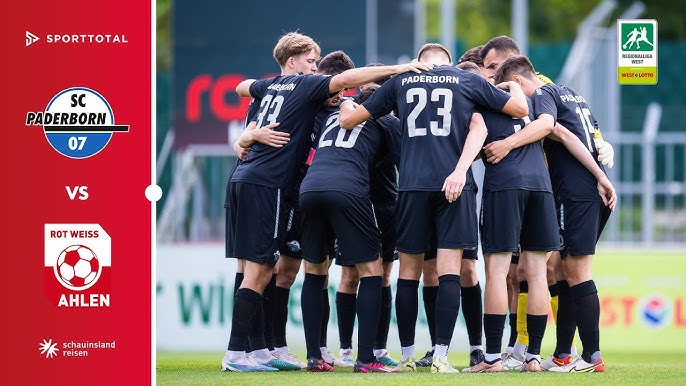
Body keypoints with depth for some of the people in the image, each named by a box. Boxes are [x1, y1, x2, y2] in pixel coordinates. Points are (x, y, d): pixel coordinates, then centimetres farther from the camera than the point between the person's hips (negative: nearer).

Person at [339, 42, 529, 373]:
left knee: (408, 273, 8)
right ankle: (441, 356, -12)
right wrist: (515, 86, 37)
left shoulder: (400, 82, 14)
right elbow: (521, 109, 15)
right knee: (449, 272, -4)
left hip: (412, 185, 1)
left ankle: (407, 356, 11)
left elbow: (348, 120, 18)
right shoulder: (468, 81, 10)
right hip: (454, 184, -1)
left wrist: (346, 105, 41)